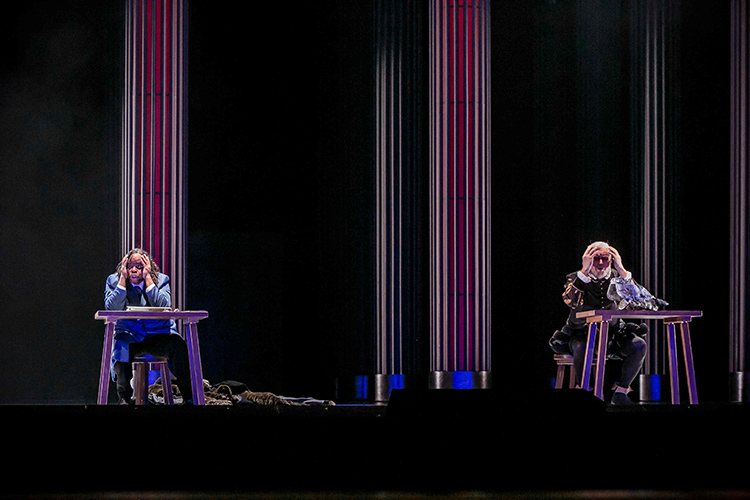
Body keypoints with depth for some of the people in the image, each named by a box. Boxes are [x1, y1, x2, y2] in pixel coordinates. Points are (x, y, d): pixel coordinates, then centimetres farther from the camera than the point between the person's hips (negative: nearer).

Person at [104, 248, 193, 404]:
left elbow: (164, 307, -15)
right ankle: (124, 398, -23)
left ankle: (188, 397, -21)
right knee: (121, 344, -36)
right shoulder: (114, 280, 5)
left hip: (158, 334, 1)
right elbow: (111, 309, -12)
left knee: (178, 345, -30)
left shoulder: (161, 280, 4)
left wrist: (148, 279, -16)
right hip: (129, 334, 0)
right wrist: (123, 279, -14)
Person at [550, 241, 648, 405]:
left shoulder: (615, 277, 1)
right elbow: (571, 301, -28)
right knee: (582, 348, -38)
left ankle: (620, 392, -9)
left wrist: (621, 270, -19)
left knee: (640, 346, -21)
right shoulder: (576, 279, -6)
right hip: (581, 334, -3)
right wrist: (585, 271, -29)